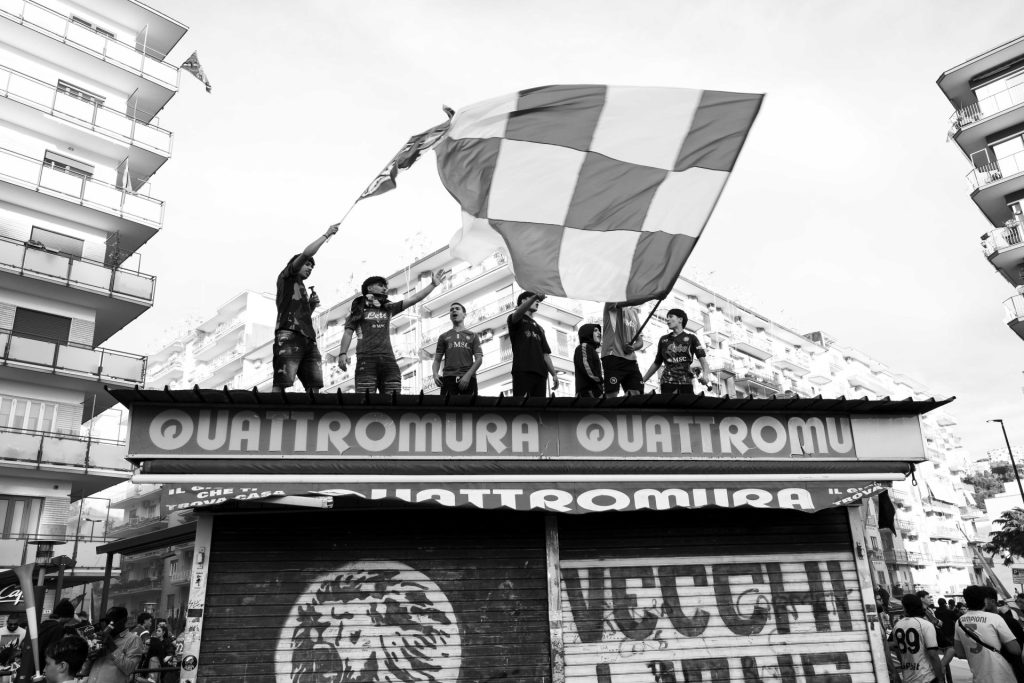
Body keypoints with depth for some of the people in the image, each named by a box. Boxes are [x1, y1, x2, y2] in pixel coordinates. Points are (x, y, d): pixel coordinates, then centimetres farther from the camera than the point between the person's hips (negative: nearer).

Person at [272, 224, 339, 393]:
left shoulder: (302, 289, 35)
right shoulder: (286, 276, 16)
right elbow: (307, 253, 1)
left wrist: (312, 305, 17)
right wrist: (326, 235, 9)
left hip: (308, 339, 8)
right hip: (289, 336, -8)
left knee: (314, 386, -7)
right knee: (281, 384, -19)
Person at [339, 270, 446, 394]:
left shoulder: (388, 308, 23)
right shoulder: (358, 309, 15)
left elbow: (413, 299, 18)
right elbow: (348, 333, 7)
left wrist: (433, 285, 14)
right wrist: (343, 353, -9)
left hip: (388, 358, 4)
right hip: (366, 359, -4)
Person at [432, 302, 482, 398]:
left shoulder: (473, 336, 16)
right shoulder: (444, 337, 20)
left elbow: (479, 359, 6)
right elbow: (437, 359, 15)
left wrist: (468, 375, -10)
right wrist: (435, 374, -7)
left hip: (468, 378, 0)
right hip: (449, 378, 0)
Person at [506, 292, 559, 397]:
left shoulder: (539, 328, 30)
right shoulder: (516, 320, 13)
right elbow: (518, 313, -14)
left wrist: (554, 374, 11)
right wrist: (535, 296, -30)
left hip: (540, 373, 6)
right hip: (523, 371, -6)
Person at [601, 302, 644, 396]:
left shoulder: (634, 312, 21)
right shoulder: (610, 307, 2)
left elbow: (640, 341, 21)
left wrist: (633, 347, -6)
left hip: (631, 359, 6)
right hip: (612, 357, -6)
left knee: (636, 394, -5)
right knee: (612, 395, -10)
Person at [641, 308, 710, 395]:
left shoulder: (691, 338, 10)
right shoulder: (663, 339, 17)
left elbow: (702, 357, 0)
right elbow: (656, 363, 23)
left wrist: (706, 374, -20)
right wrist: (642, 380, 18)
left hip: (686, 382, -1)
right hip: (667, 381, 1)